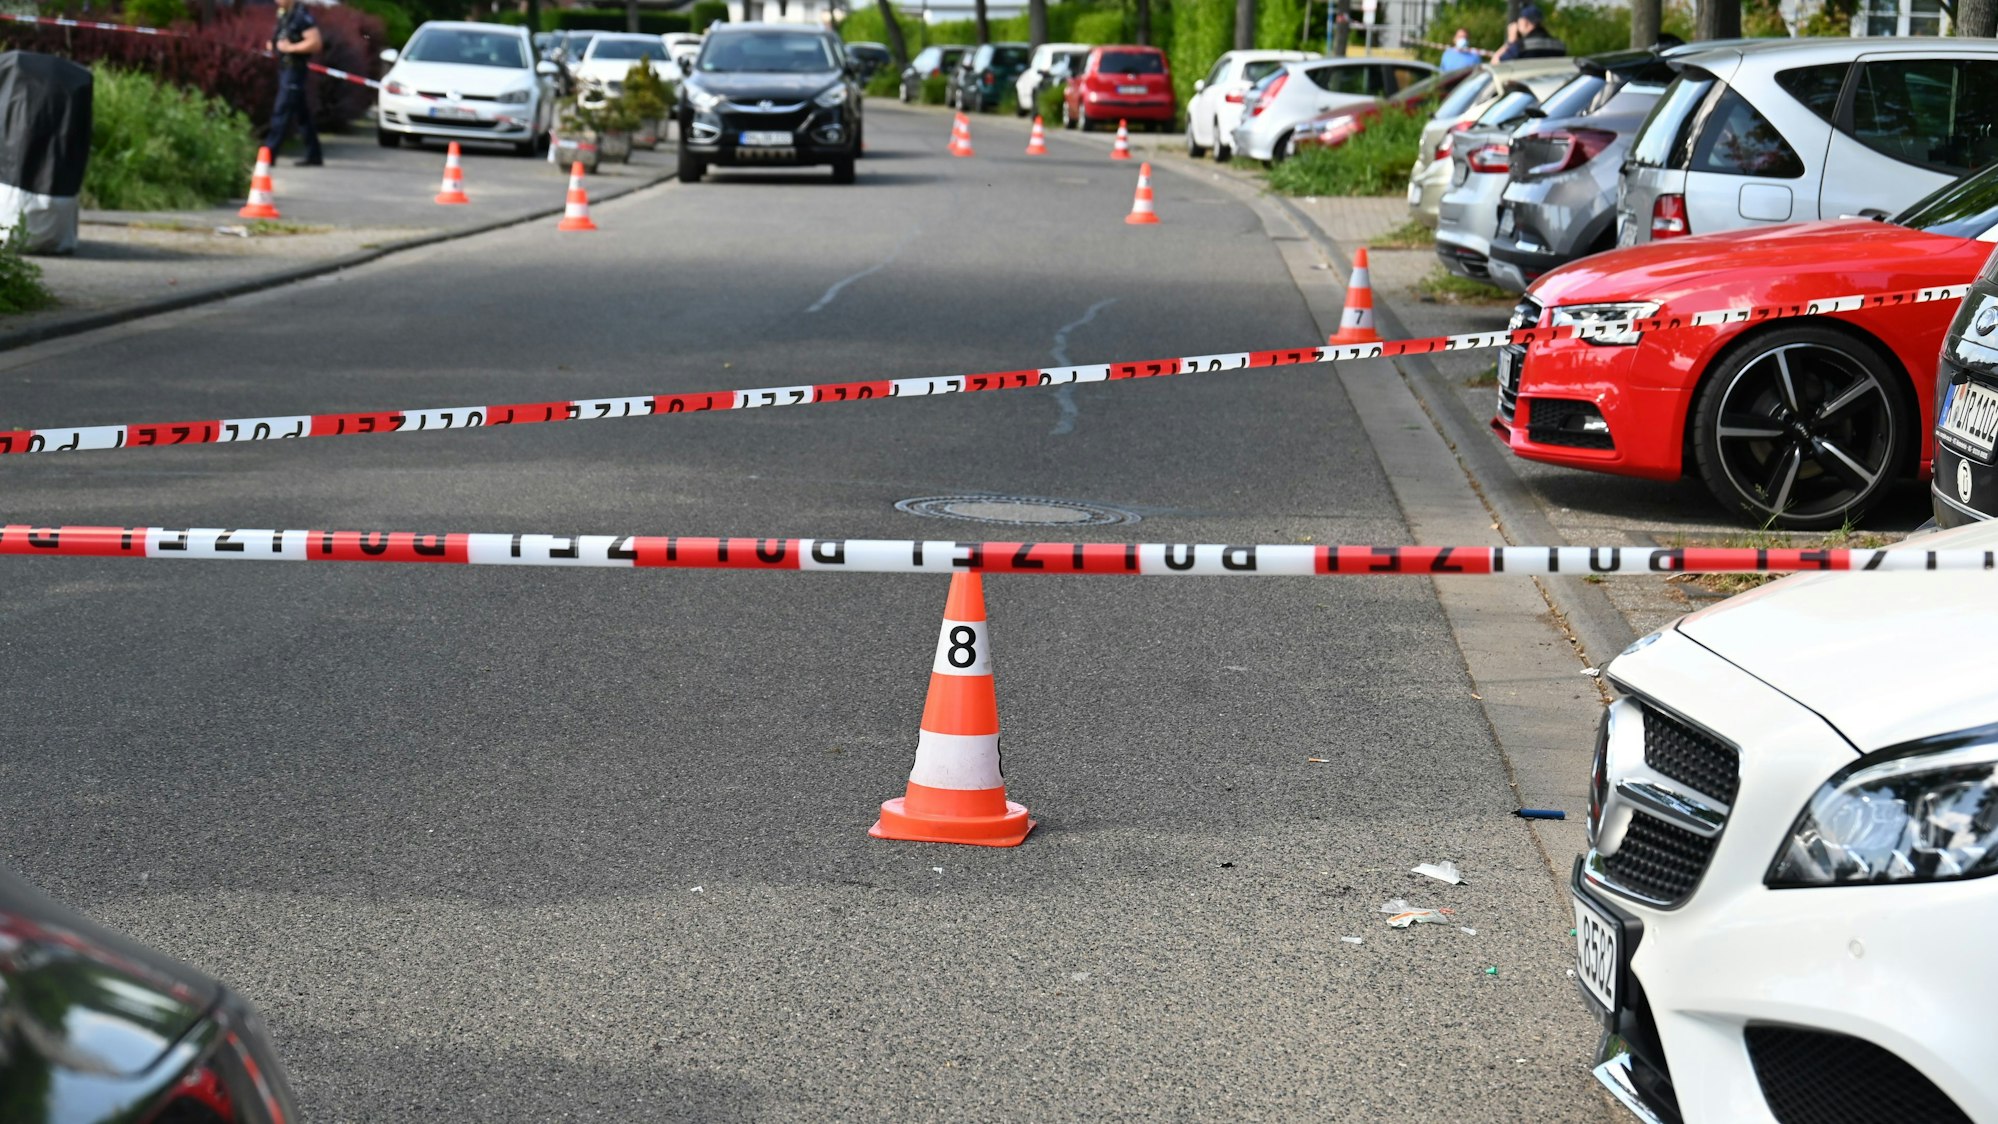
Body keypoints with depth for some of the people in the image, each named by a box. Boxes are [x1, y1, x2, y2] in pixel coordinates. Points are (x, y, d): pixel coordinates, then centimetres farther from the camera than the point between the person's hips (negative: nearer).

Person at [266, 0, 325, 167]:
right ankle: (314, 156, 17)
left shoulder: (301, 15, -14)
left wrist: (290, 47, -20)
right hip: (285, 70, 10)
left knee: (281, 114, -10)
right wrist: (274, 45, 9)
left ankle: (267, 155, -10)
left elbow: (316, 43, -21)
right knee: (302, 116, 12)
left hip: (294, 71, -10)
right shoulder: (283, 15, 14)